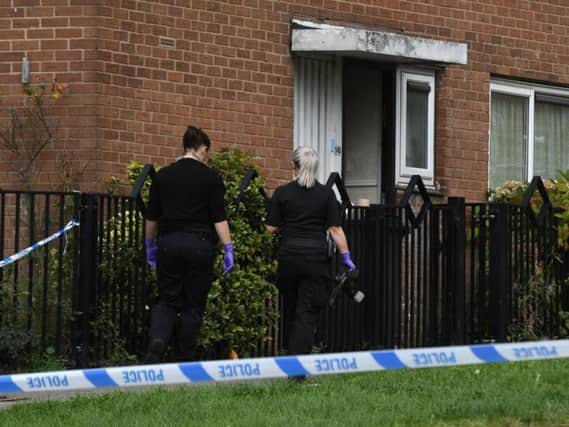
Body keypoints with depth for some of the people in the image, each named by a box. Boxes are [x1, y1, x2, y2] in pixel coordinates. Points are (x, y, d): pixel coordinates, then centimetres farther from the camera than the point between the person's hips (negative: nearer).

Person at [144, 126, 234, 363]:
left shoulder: (163, 176, 5)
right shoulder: (210, 178, -4)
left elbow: (152, 216, 9)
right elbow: (219, 217, -8)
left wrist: (150, 245, 21)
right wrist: (228, 249, -6)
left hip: (168, 244, 2)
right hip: (199, 244, -2)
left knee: (167, 301, 10)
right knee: (193, 305, 8)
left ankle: (156, 341, -18)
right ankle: (184, 362, 8)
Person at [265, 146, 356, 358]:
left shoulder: (282, 193, 0)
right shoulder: (326, 194, 0)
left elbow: (271, 227, 1)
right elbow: (335, 229, -5)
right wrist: (346, 257, 0)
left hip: (288, 255, 1)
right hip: (316, 257, -1)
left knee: (290, 310, 17)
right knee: (308, 313, -3)